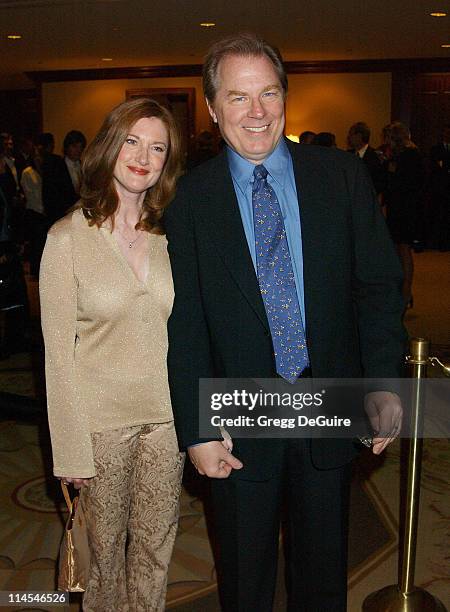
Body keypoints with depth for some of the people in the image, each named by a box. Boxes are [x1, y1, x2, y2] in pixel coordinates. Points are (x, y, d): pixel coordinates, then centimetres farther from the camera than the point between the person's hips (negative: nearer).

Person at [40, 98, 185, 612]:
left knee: (155, 549, 15)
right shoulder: (68, 237, -9)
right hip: (101, 419, -3)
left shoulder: (171, 235, 1)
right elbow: (58, 351, -8)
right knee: (105, 547, 14)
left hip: (166, 415, 3)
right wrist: (71, 448, -10)